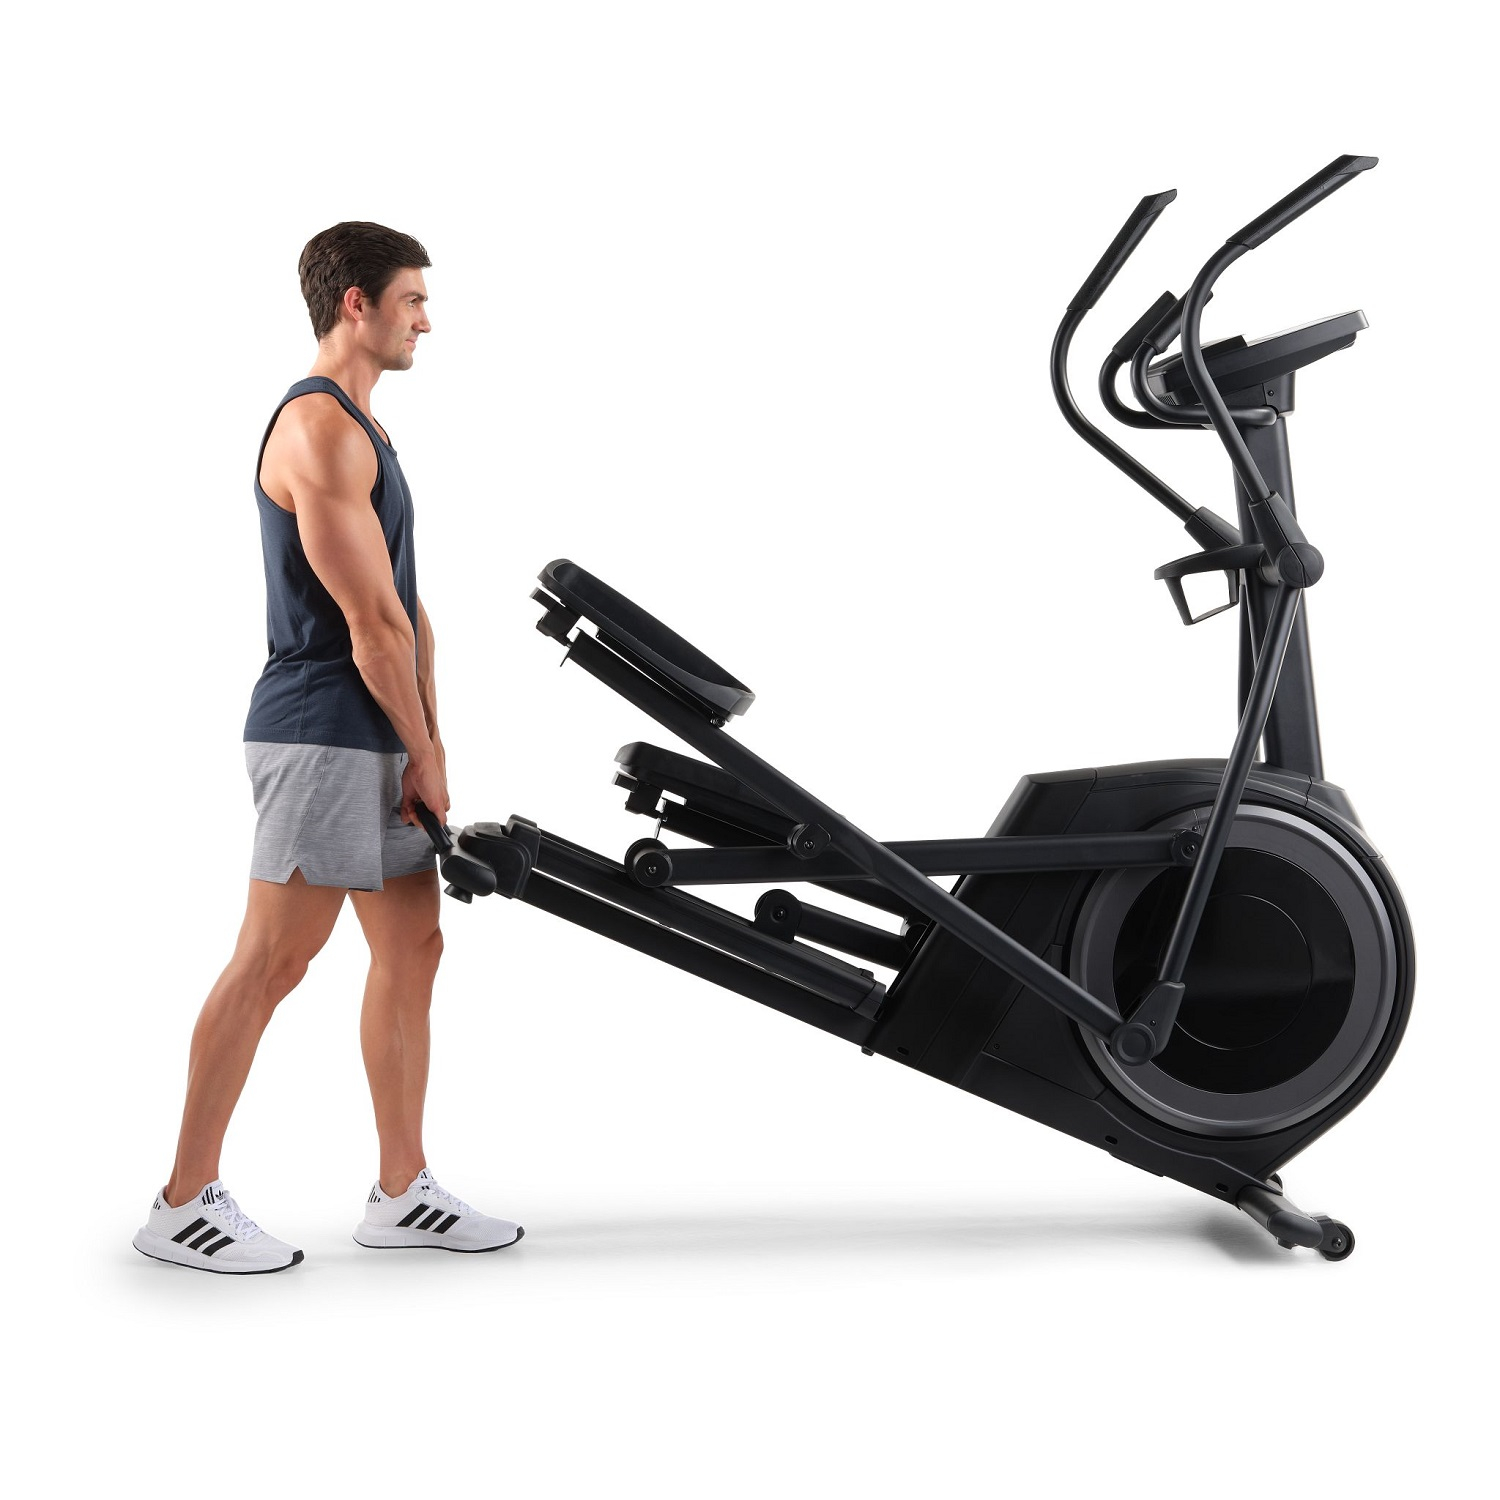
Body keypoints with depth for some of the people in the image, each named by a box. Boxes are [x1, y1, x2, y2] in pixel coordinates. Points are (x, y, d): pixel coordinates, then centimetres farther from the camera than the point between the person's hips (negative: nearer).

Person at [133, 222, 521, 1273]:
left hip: (379, 740, 10)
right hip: (320, 732, -10)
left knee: (412, 949, 10)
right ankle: (184, 1205, 7)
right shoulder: (319, 428, -14)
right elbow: (370, 619, -17)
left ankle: (403, 1195, 19)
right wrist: (425, 752, -8)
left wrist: (427, 745, 10)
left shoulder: (364, 428, 18)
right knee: (273, 962, -5)